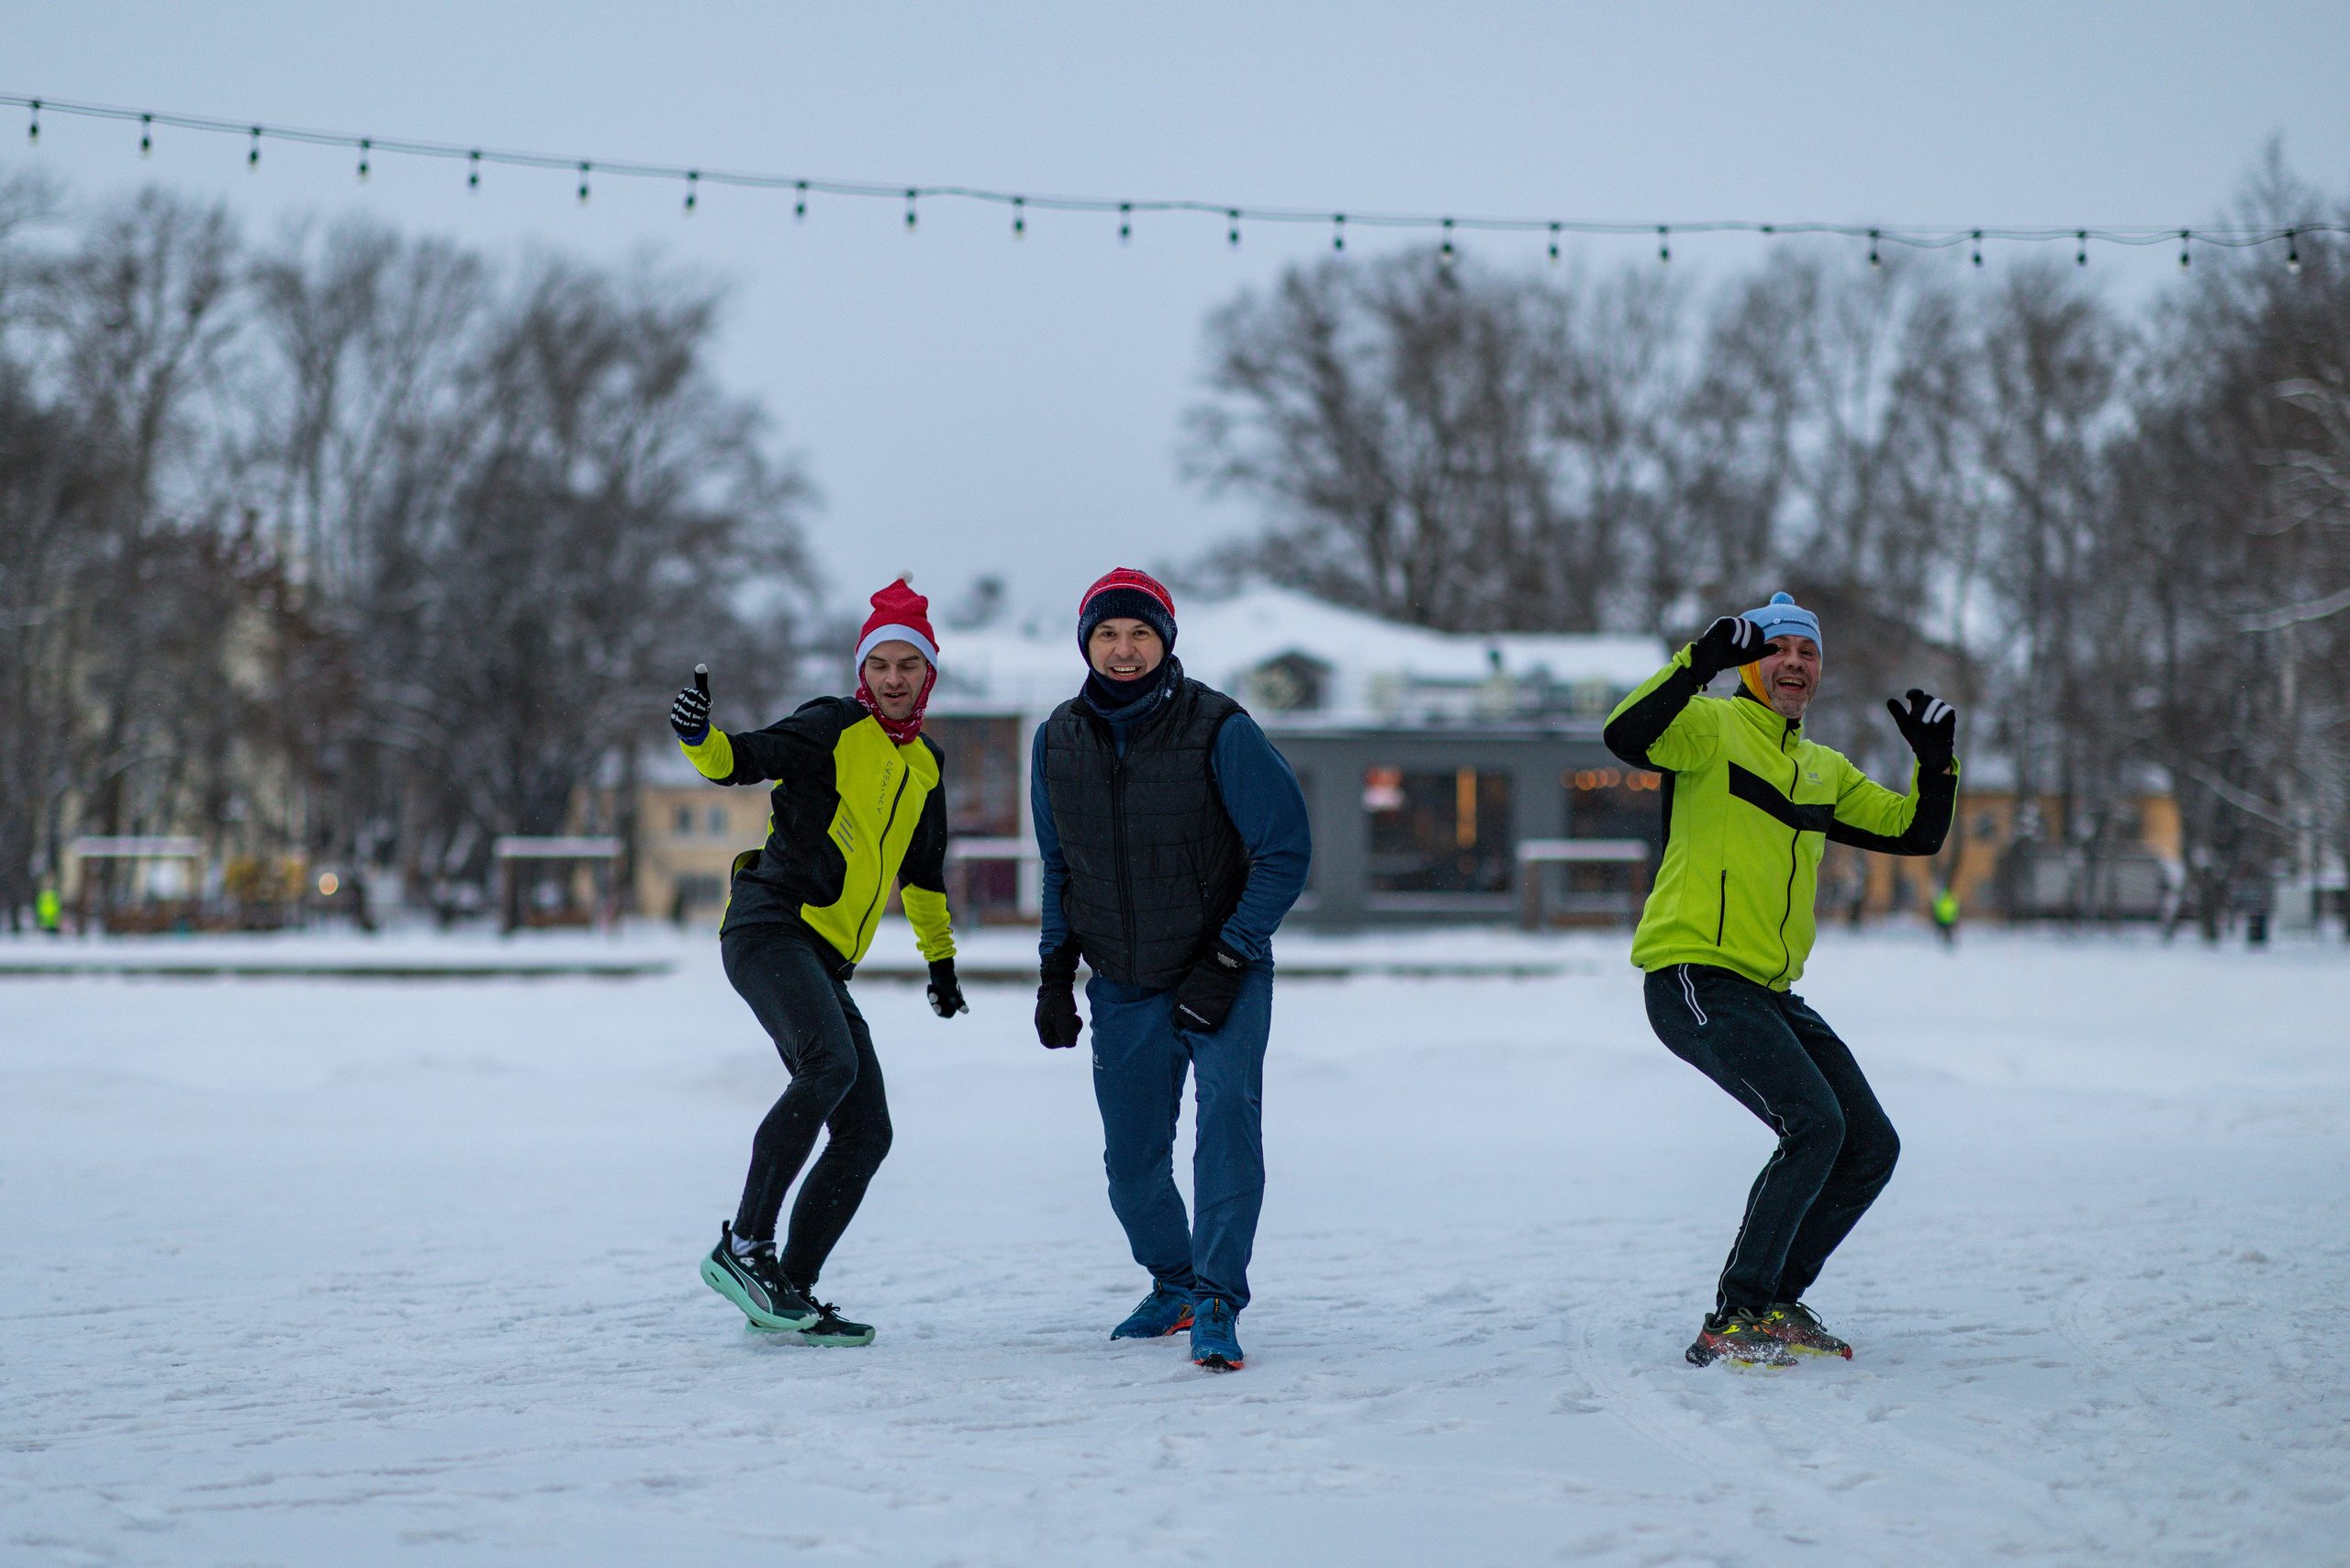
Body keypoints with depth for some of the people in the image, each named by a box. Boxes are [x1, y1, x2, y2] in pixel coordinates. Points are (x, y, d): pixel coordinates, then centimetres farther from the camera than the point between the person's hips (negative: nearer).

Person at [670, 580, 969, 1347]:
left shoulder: (925, 765, 19)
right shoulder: (832, 729, -3)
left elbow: (924, 872, 33)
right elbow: (745, 759, -16)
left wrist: (941, 959, 35)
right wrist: (701, 738, -37)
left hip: (825, 963, 8)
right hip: (770, 929, -8)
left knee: (866, 1134, 4)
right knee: (831, 1063, -31)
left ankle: (789, 1291, 9)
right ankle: (744, 1244, -28)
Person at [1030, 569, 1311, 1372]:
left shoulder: (1219, 731, -16)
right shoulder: (1058, 742, -1)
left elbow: (1286, 849, -12)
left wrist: (1227, 962, -17)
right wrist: (1054, 972, 6)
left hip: (1224, 974, -4)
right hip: (1123, 988, 4)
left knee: (1226, 1109, -24)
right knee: (1131, 1161, 8)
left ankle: (1218, 1304, -21)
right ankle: (1173, 1283, 34)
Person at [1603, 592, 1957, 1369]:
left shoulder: (1823, 771, 20)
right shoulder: (1714, 727, -3)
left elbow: (1916, 832, 22)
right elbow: (1627, 736, -23)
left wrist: (1936, 761, 6)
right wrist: (1699, 661, -32)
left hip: (1771, 995, 9)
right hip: (1695, 977, -9)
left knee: (1871, 1147, 6)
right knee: (1814, 1125, -23)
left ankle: (1775, 1302, 20)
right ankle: (1732, 1322, -16)